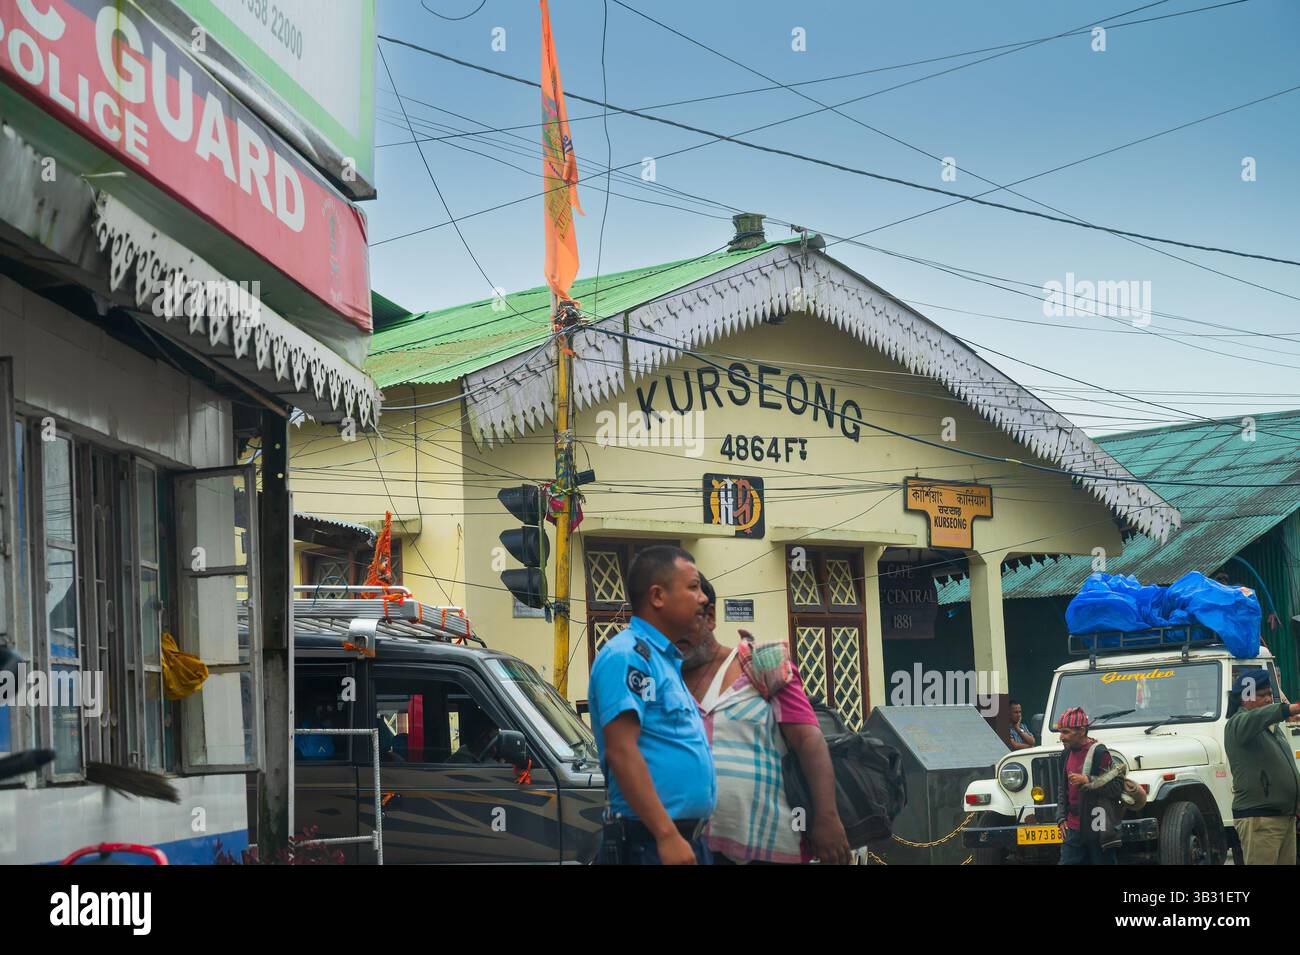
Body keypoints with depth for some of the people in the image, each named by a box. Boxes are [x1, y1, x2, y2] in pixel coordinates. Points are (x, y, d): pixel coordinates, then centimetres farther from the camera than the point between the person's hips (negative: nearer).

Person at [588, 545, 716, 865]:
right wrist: (667, 835, -25)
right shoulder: (627, 656, -12)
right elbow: (621, 751, -21)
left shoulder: (669, 660, 18)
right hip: (651, 839, -9)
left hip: (687, 838, 9)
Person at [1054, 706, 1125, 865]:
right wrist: (1061, 817, 13)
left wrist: (1087, 781, -22)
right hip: (1074, 828, 7)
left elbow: (1117, 786, -16)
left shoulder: (1098, 752, -11)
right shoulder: (1068, 754, 13)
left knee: (1103, 861, 0)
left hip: (1098, 830, -7)